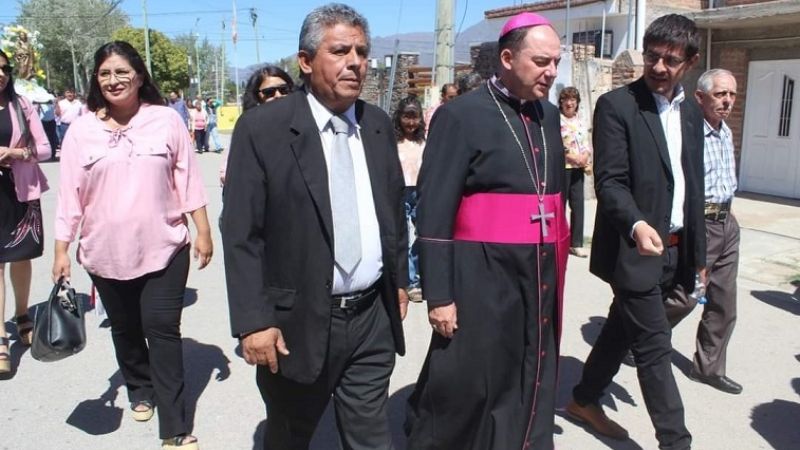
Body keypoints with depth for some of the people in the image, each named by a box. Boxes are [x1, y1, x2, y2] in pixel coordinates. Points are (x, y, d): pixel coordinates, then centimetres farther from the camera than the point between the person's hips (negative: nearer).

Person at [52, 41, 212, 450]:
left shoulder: (166, 120, -3)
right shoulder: (82, 130, -1)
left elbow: (188, 180, 0)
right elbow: (69, 194, 1)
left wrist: (203, 232, -1)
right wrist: (61, 249, 0)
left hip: (163, 248, -2)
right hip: (106, 253, 2)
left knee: (163, 330, -2)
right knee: (125, 329, 18)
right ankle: (140, 390, 42)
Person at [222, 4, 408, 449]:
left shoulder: (379, 125, 5)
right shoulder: (262, 128, -11)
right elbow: (241, 234, -12)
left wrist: (399, 280, 15)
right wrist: (254, 321, -15)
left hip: (374, 317, 4)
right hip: (299, 322, -3)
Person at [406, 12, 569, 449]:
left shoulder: (548, 115, 11)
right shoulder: (460, 115, -10)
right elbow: (433, 212, -12)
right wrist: (438, 294, -14)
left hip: (540, 275, 7)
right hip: (482, 276, -6)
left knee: (531, 384, 16)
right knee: (465, 385, 5)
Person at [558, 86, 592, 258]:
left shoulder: (581, 123, 16)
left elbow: (587, 144, 14)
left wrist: (585, 156, -7)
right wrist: (571, 156, -17)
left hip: (578, 169, 6)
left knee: (578, 205, 4)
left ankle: (576, 243, 11)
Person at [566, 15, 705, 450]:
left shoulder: (691, 113, 12)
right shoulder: (616, 105, -9)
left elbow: (693, 187, 16)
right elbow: (609, 181, -17)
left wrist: (697, 252, 16)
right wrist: (637, 225, -35)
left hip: (674, 250, 7)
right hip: (635, 250, -7)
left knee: (623, 329, 18)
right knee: (655, 345, -2)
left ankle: (584, 400, 36)